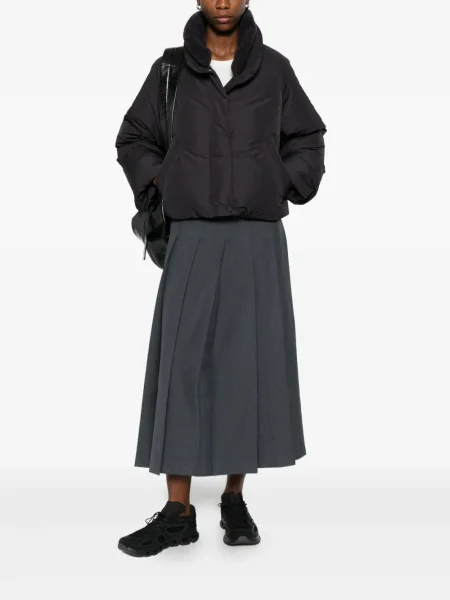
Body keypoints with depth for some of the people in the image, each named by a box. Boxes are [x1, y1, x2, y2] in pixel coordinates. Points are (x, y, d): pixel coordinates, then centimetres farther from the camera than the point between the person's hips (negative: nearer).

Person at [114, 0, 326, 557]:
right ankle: (178, 513, 2)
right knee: (180, 368, -6)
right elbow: (134, 141, 17)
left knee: (251, 367, -2)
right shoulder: (170, 69, 7)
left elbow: (307, 140, 16)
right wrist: (165, 194, 3)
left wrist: (277, 195, 2)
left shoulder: (274, 68, 7)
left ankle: (234, 499, 14)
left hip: (258, 242, 0)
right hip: (193, 241, 0)